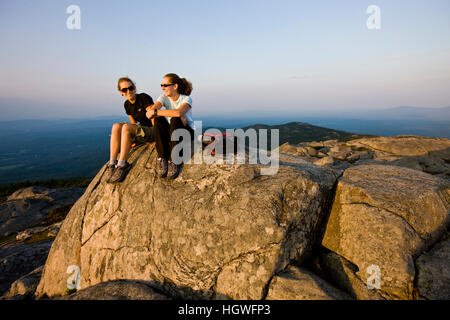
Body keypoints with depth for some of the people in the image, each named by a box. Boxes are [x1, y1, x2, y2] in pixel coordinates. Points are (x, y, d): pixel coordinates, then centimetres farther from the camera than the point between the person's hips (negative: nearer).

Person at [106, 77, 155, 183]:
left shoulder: (144, 98, -10)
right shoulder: (127, 104, 11)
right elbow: (134, 124, 17)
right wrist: (135, 139, 4)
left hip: (152, 131, -7)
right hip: (141, 131, 7)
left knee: (126, 127, -30)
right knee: (116, 126, -17)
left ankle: (122, 165, -29)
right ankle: (112, 164, -23)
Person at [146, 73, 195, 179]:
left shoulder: (186, 99, -12)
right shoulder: (164, 97, -1)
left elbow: (178, 113, -37)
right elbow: (149, 113, -22)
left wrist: (156, 112, -31)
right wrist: (177, 116, -29)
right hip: (171, 132, 3)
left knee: (175, 120, -34)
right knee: (158, 120, -27)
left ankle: (174, 161, -29)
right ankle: (162, 158, -22)